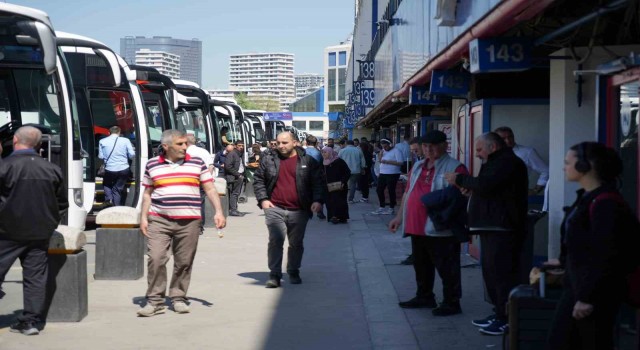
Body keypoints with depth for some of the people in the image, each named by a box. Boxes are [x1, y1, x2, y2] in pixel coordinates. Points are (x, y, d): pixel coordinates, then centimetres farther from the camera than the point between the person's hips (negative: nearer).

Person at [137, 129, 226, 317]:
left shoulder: (197, 163, 7)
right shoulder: (152, 165, 8)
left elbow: (210, 189, 7)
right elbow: (147, 193, 14)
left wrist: (218, 212, -4)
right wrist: (143, 217, 7)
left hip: (189, 222, 0)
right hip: (159, 221, 0)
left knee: (184, 262, 4)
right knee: (156, 259, -9)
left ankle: (178, 298, 18)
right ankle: (155, 301, -1)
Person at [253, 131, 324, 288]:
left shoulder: (308, 161, 3)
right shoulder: (269, 160, 7)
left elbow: (319, 182, 4)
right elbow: (258, 180, 11)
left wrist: (318, 200, -10)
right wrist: (263, 199, -2)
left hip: (298, 211, 0)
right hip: (275, 209, 0)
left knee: (296, 243, 9)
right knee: (275, 241, -9)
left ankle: (293, 272, 25)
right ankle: (274, 275, -5)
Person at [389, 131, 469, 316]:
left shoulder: (455, 168, -9)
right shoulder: (418, 167, 16)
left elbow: (462, 197, -15)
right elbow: (408, 193, 22)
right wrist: (399, 216, 21)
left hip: (441, 229, -8)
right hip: (417, 227, 8)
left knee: (446, 267, 0)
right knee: (421, 265, 18)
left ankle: (451, 302, 9)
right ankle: (424, 296, 32)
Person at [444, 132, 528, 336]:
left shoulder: (508, 162, -12)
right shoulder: (497, 163, 24)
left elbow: (485, 185, -21)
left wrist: (459, 180, -8)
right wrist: (469, 187, 6)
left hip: (502, 229, -11)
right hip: (491, 227, 11)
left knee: (501, 272, -10)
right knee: (490, 271, 13)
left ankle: (506, 319, -8)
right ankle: (499, 313, 19)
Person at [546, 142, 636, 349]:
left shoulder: (606, 203, -21)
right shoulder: (586, 197, 9)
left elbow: (606, 256, -23)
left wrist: (588, 297, -22)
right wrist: (564, 261, 35)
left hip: (596, 293, -9)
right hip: (576, 285, 9)